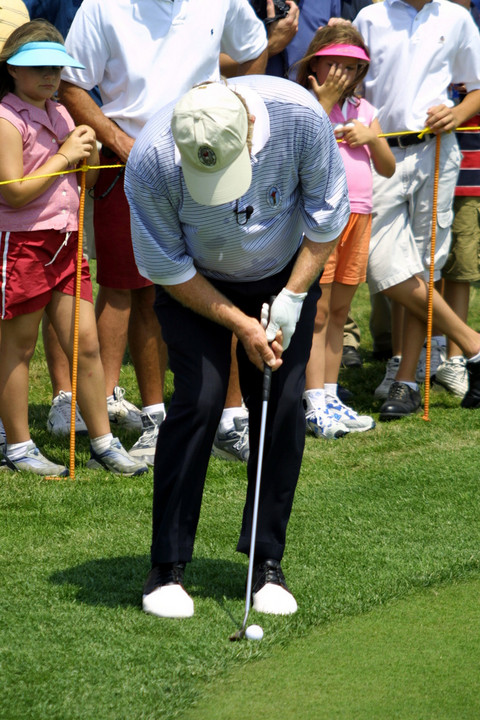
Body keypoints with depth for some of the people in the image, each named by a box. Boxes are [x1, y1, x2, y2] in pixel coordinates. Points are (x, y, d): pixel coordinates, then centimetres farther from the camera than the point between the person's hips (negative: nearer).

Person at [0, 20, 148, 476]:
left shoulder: (60, 115, 14)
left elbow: (86, 180, 22)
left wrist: (89, 154, 0)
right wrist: (63, 157, -13)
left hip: (65, 240, 7)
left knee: (86, 344, 5)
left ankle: (103, 443, 11)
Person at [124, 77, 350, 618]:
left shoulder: (299, 116, -31)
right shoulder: (151, 161, -33)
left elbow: (326, 212, -12)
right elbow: (166, 267, -17)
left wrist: (292, 298, -14)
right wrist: (240, 324, -17)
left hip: (286, 274, 2)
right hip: (196, 283, -2)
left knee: (282, 405, -7)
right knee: (198, 401, -15)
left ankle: (267, 562, 4)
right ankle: (166, 568, -8)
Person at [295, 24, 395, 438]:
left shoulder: (363, 109, 15)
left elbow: (388, 168, 15)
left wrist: (370, 136, -4)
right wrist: (325, 102, -15)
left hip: (358, 214, 6)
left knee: (339, 312, 10)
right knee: (317, 311, -9)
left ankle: (330, 398, 15)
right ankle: (315, 406, -10)